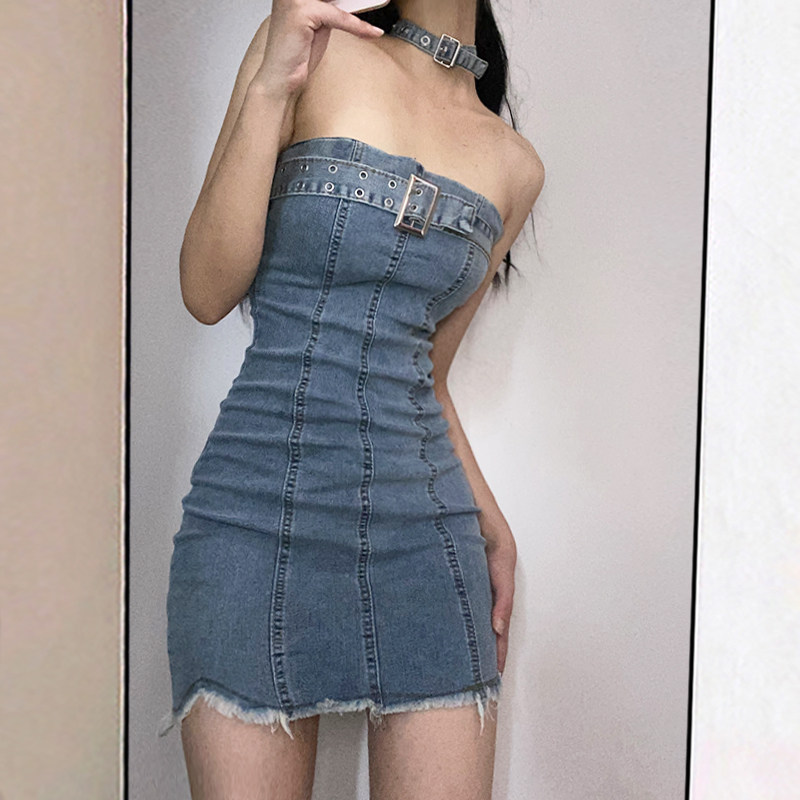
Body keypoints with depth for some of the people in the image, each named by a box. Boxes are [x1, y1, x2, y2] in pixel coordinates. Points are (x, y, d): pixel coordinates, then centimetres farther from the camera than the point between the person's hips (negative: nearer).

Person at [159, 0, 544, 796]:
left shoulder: (514, 167, 10)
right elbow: (206, 292, -5)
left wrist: (490, 521, 9)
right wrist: (269, 87, -12)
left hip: (425, 532, 3)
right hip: (257, 519, -2)